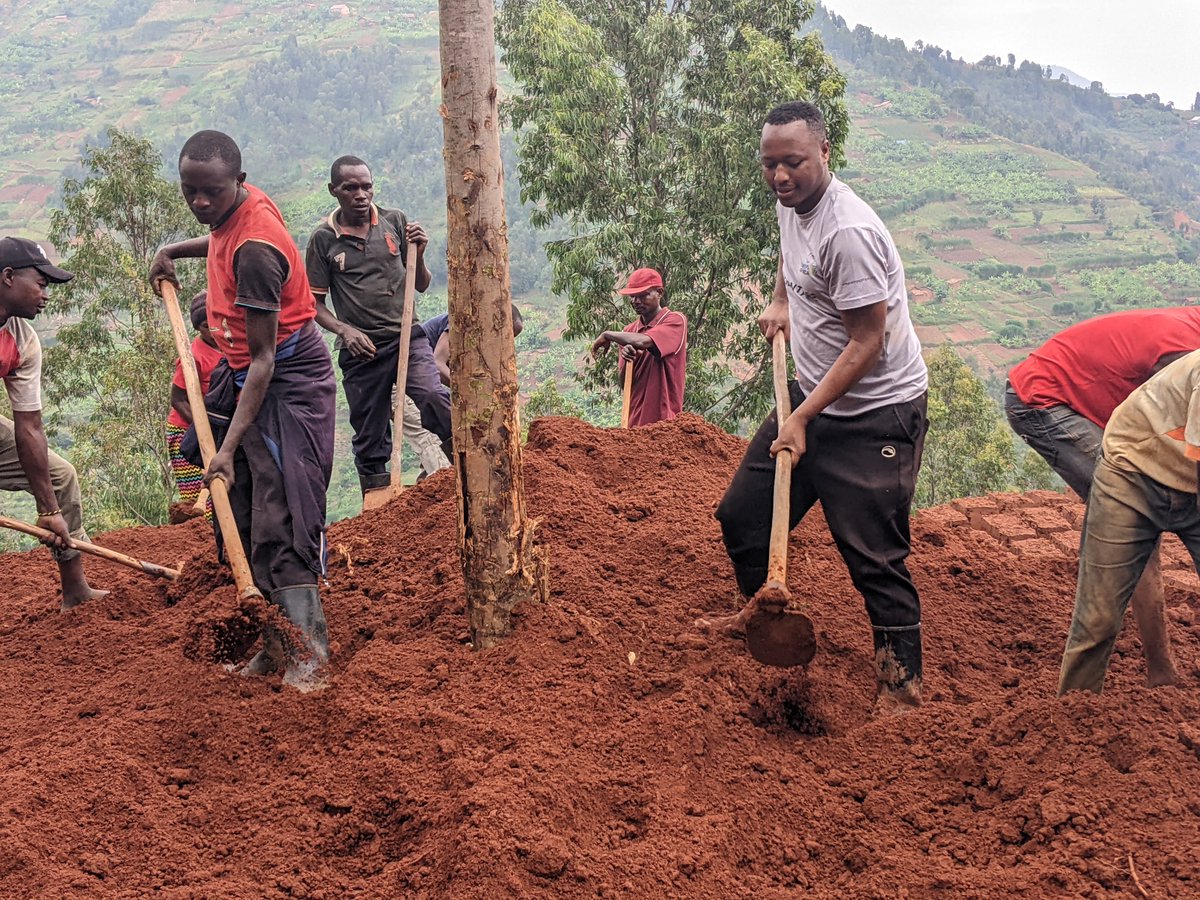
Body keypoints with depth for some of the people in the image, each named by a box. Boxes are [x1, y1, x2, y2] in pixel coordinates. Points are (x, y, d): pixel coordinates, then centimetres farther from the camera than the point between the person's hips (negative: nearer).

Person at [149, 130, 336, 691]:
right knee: (245, 522, 8)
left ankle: (309, 658, -11)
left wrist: (229, 446, -28)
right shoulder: (242, 206, 1)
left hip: (287, 381, -10)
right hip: (242, 375, 10)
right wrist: (175, 250, 20)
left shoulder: (254, 250, -26)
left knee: (281, 523, -14)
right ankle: (276, 646, 14)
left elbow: (263, 359, -26)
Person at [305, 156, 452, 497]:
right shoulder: (323, 239, 1)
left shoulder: (395, 221, 5)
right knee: (370, 440, 7)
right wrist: (345, 330, -12)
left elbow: (421, 285, 11)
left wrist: (418, 255, -8)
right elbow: (314, 303, 6)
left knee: (433, 397, -27)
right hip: (360, 350, 0)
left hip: (406, 337, 0)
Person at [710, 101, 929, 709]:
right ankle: (762, 613, 41)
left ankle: (902, 683, 7)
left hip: (875, 414, -9)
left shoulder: (847, 232, -26)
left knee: (874, 557, -8)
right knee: (741, 514, 16)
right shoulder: (790, 202, 3)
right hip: (812, 396, 9)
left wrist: (803, 418, -22)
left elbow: (866, 345, -24)